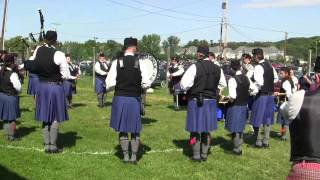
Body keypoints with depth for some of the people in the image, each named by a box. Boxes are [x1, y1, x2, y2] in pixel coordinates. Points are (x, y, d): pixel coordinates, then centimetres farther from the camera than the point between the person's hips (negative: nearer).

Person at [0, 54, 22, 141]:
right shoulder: (13, 74, -21)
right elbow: (18, 87, -18)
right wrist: (17, 92, 1)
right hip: (10, 97, -7)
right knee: (12, 118, 6)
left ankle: (8, 134, 26)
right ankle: (12, 136, 13)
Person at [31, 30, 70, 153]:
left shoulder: (38, 50, -4)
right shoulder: (59, 55, -17)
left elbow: (34, 67, 9)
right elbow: (66, 75, -10)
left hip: (42, 86, 5)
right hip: (56, 87, -5)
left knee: (45, 118, 12)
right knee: (56, 118, 6)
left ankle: (47, 145, 19)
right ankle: (53, 146, 10)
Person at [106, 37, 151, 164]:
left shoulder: (117, 62, -6)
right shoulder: (140, 63, -7)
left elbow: (109, 83, -8)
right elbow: (146, 83, -9)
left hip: (120, 98, 0)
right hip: (135, 99, 0)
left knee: (122, 129, 12)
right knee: (135, 130, 12)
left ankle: (125, 156, 16)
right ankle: (134, 156, 13)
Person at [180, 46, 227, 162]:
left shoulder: (195, 67, -14)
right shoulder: (217, 68, 3)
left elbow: (184, 85, -18)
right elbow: (222, 84, 16)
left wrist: (193, 87, 2)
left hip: (196, 101, -5)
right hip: (211, 101, 5)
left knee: (195, 129, 6)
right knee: (206, 129, 15)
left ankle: (196, 155, 12)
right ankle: (204, 154, 23)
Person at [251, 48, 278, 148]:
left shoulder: (258, 67, -17)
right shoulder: (270, 65, 8)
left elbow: (259, 83, -26)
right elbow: (276, 78, 18)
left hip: (262, 95, -7)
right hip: (270, 94, 8)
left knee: (259, 118, 3)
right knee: (268, 118, 12)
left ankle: (259, 141, 10)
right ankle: (266, 141, 18)